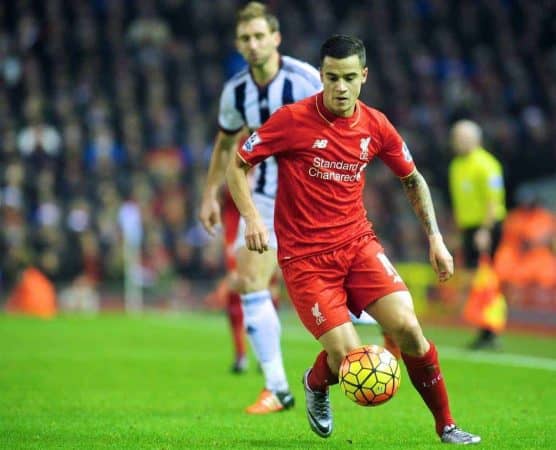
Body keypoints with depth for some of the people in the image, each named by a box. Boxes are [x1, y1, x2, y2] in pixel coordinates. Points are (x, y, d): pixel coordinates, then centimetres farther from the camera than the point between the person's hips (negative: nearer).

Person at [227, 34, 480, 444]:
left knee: (407, 326, -15)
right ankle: (316, 384, 24)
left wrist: (435, 237, 8)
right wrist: (252, 217, -18)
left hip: (358, 243, 4)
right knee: (348, 355, -15)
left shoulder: (375, 126, 1)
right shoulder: (293, 119, -11)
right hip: (305, 255, -3)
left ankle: (446, 425, 3)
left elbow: (413, 180, 16)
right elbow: (237, 166, -4)